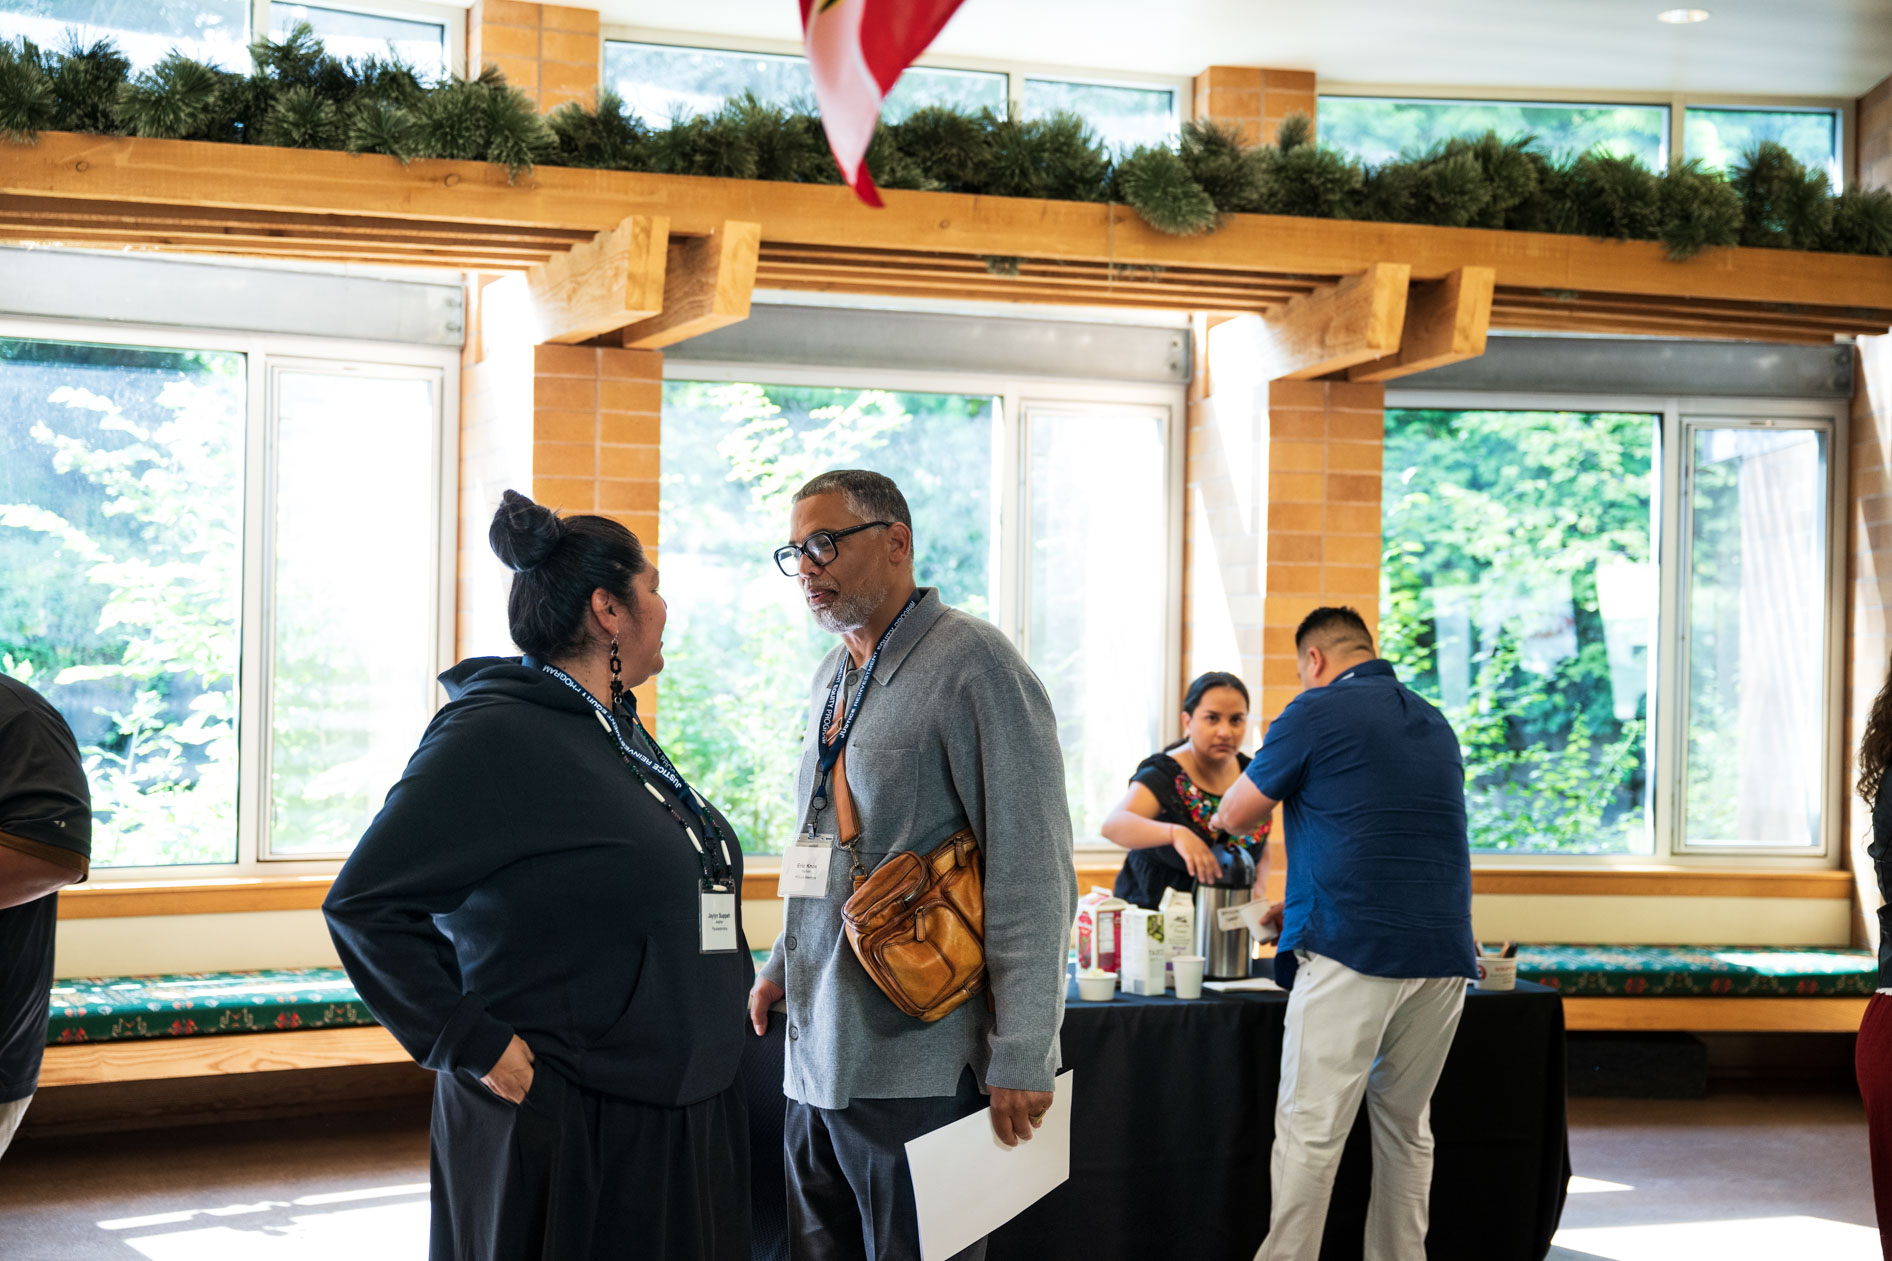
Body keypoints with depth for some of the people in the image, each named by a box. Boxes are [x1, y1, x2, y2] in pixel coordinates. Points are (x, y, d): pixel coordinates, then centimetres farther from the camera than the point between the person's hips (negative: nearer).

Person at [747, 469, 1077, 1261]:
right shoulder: (834, 676, 16)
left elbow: (1030, 868, -15)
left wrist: (1021, 1055, -18)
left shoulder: (972, 661, -10)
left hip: (917, 1066, -8)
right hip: (818, 1055, 8)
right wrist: (782, 967, 20)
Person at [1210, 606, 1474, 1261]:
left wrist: (1218, 820, 32)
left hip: (1353, 951, -7)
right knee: (1406, 1123, 15)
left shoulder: (1317, 711, -1)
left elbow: (1234, 816, 7)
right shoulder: (1436, 723, 20)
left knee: (1311, 1128, -3)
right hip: (1444, 952, 7)